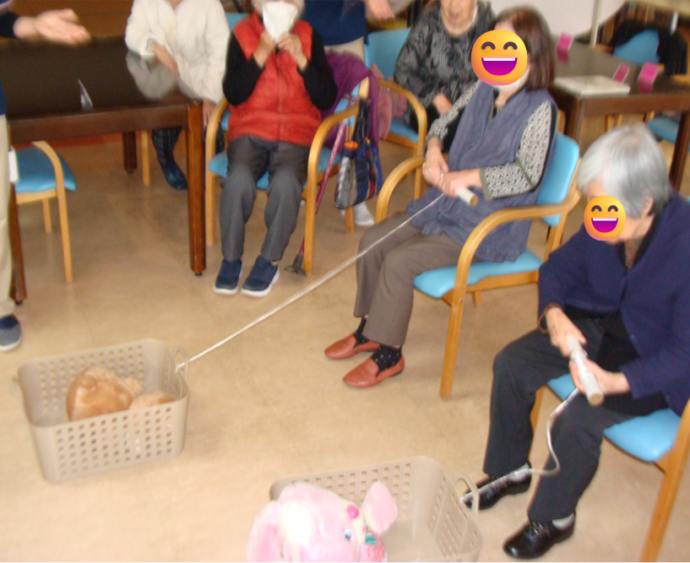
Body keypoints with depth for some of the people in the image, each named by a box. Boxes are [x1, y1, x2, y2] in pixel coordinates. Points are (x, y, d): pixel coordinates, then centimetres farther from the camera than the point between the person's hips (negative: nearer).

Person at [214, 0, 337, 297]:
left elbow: (326, 99, -1)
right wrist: (261, 53, -14)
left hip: (296, 133, 0)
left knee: (286, 182, -32)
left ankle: (269, 261, -11)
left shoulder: (308, 36, 6)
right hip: (250, 128, 0)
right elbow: (233, 95, -6)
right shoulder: (242, 33, 4)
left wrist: (300, 58, -13)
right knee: (238, 180, -31)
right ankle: (231, 259, -9)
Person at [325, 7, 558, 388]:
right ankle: (370, 328, 17)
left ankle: (388, 354, -2)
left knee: (399, 261, -21)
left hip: (488, 227, -8)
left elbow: (527, 175, -26)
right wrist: (433, 151, -2)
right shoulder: (482, 91, 6)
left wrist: (469, 176, -26)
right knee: (373, 241, -1)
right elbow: (443, 122, 19)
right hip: (447, 202, 8)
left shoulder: (539, 109, -16)